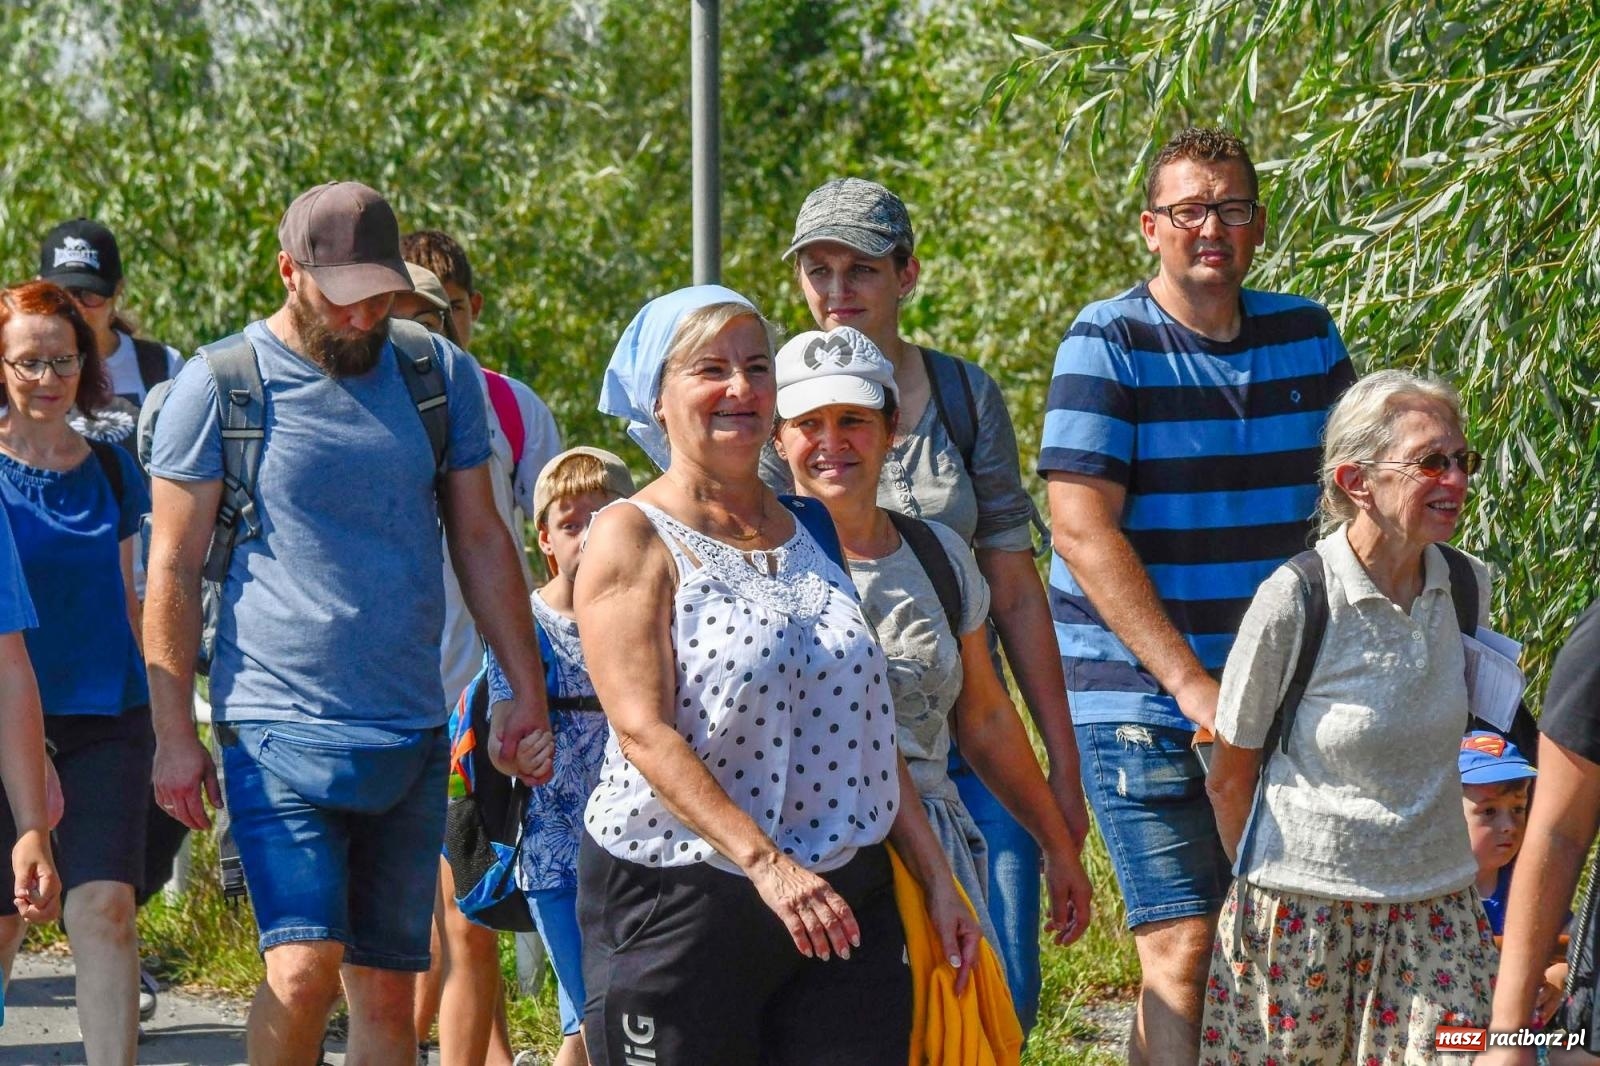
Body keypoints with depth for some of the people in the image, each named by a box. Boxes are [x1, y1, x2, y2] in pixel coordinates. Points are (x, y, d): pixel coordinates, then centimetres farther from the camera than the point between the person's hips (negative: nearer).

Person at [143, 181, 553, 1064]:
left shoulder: (440, 376, 7)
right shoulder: (217, 386, -3)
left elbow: (481, 541, 15)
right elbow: (173, 570, 0)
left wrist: (528, 691, 10)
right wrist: (174, 734, -4)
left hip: (412, 730, 4)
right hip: (279, 727, -4)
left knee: (388, 988, 5)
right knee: (302, 972, -16)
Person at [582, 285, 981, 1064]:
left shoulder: (811, 532, 16)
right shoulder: (633, 539, -3)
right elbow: (645, 732, -14)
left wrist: (934, 877, 12)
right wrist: (764, 862, -24)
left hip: (843, 900, 5)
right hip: (677, 903, -5)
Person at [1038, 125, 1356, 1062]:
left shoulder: (1307, 336, 8)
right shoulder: (1109, 345, -7)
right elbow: (1082, 531, -14)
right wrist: (1192, 685, -18)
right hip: (1143, 698, -5)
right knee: (1185, 948, -10)